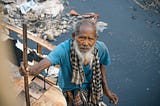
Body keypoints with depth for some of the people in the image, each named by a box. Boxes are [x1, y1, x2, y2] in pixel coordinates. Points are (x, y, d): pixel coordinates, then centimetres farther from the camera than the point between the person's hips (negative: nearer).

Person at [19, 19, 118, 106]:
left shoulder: (101, 48, -28)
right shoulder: (64, 49, -38)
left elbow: (102, 65, -8)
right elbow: (45, 62, -51)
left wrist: (106, 90, -3)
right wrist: (29, 70, -72)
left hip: (93, 86, 3)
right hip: (70, 86, -2)